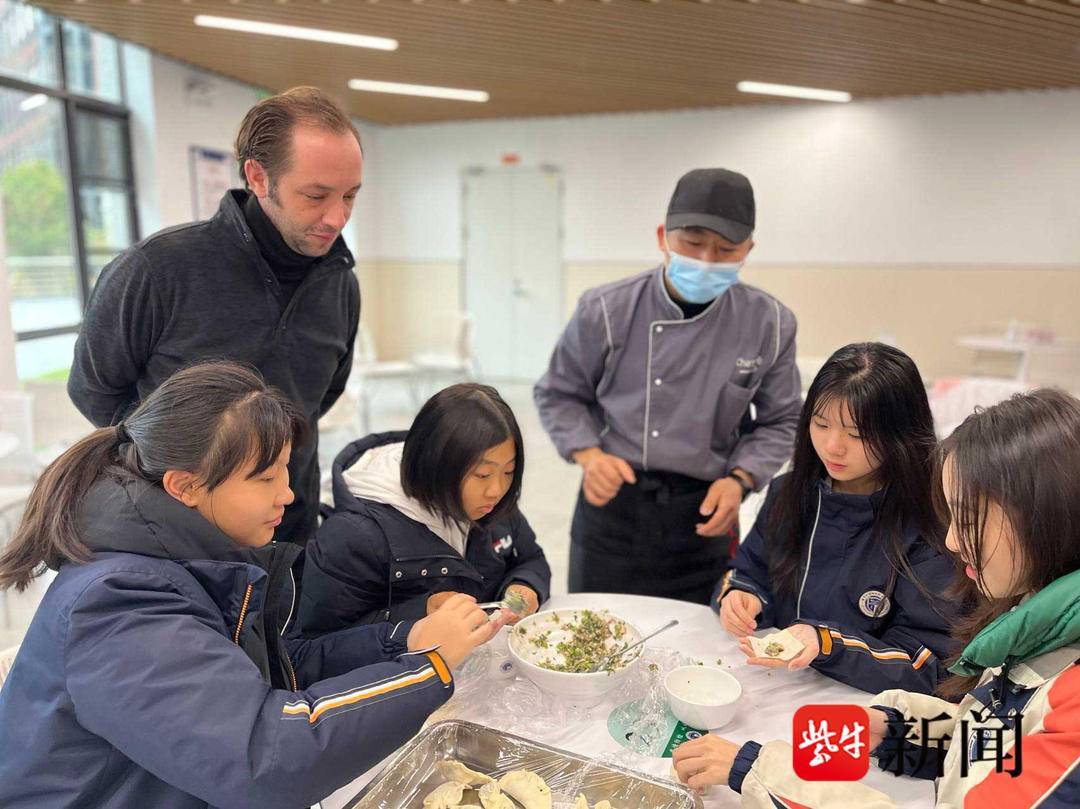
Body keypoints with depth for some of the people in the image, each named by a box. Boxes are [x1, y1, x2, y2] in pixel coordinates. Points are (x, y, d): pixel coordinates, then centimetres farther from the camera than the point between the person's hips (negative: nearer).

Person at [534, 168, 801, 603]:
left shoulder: (770, 324, -6)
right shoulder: (605, 311, -10)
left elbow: (779, 420, 6)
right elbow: (559, 395, 3)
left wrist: (740, 479, -9)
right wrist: (588, 454, -13)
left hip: (703, 516, 1)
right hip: (611, 506, 0)